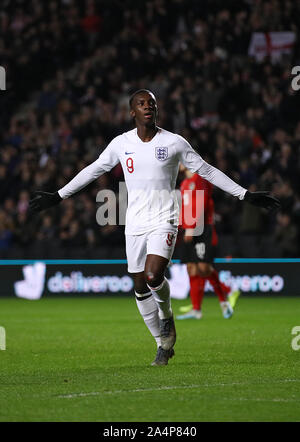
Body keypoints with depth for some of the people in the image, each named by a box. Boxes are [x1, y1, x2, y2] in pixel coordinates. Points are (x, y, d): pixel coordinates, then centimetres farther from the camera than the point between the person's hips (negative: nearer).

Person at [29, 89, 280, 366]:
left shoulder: (174, 143, -2)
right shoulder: (122, 143, 4)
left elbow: (207, 171, 5)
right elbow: (92, 171, 15)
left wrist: (246, 195, 4)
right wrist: (58, 196, 16)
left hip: (164, 221, -3)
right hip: (135, 225, 3)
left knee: (153, 276, -24)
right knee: (141, 287, 5)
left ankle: (167, 314, 8)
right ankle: (163, 344, 20)